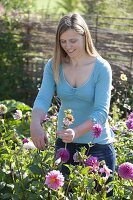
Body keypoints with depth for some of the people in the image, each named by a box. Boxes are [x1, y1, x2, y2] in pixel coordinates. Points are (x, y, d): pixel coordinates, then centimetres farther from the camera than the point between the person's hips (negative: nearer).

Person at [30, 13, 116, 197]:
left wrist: (76, 132, -37)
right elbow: (43, 98, -13)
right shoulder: (54, 66, -3)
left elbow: (101, 111, -20)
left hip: (98, 145, -3)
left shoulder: (101, 68, -13)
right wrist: (35, 124, -35)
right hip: (65, 143, 3)